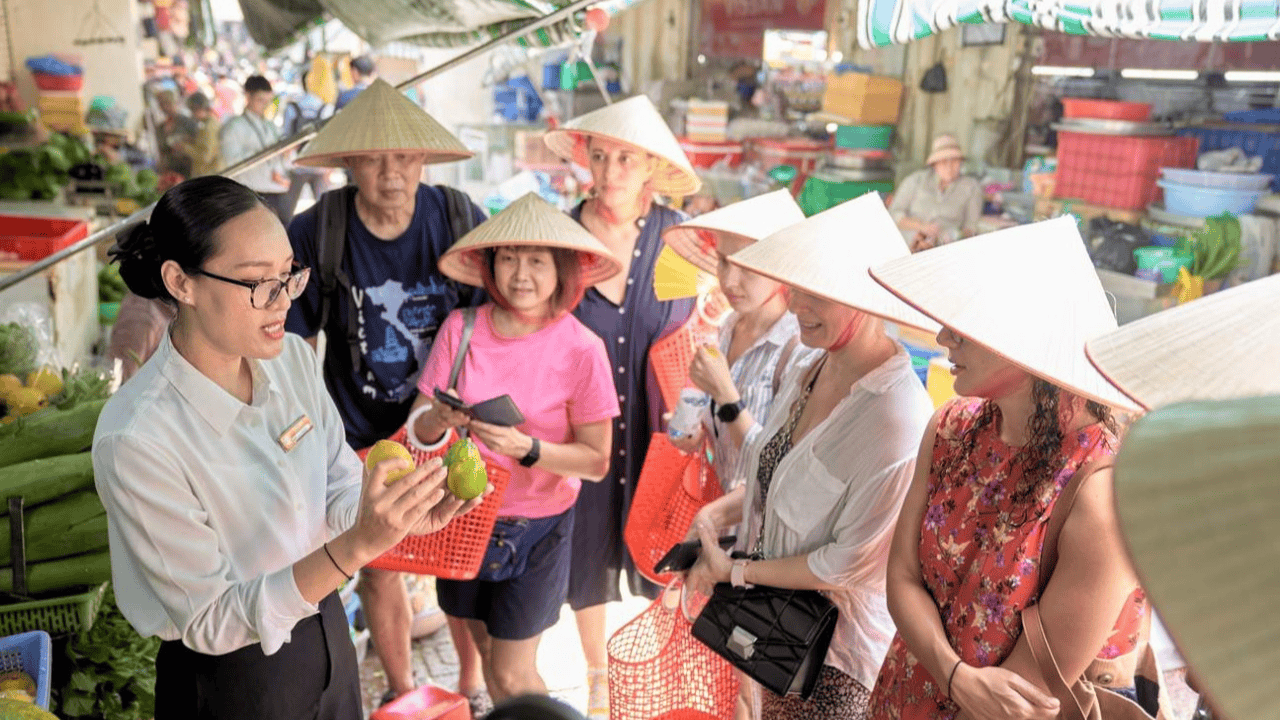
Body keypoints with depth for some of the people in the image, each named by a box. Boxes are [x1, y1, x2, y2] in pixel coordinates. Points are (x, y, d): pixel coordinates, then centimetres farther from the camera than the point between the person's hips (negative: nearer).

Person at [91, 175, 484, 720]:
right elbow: (210, 622, -23)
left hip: (325, 628, 5)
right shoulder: (136, 441, -28)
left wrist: (400, 514, -24)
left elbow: (340, 488, -2)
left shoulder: (292, 357, -11)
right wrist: (357, 545, -35)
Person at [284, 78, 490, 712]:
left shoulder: (461, 220, -12)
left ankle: (473, 686, 39)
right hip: (361, 435, 0)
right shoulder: (313, 234, -14)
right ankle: (401, 691, 41)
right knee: (379, 568, 14)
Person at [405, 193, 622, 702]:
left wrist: (527, 448, -27)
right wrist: (438, 420, -28)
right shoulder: (461, 328, -9)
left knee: (511, 676, 5)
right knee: (487, 651, 20)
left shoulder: (581, 349, -17)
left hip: (536, 526, -3)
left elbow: (596, 462, -13)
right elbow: (417, 428, -6)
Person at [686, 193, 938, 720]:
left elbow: (850, 563, -22)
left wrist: (736, 571, -14)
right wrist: (722, 510, -5)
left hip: (835, 656, -6)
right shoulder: (806, 375, -3)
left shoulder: (898, 419, -28)